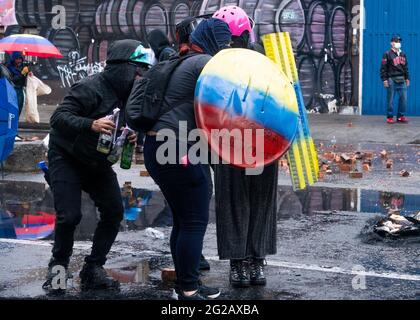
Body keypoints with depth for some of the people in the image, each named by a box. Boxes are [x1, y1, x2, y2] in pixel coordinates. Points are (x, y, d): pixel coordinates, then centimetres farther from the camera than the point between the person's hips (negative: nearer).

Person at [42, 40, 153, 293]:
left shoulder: (129, 94, 0)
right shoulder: (91, 88, -24)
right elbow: (58, 117, -30)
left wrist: (133, 136, -11)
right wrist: (91, 124, -45)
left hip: (98, 163, 7)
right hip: (67, 159, -7)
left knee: (114, 212, -1)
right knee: (69, 215, -15)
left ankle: (93, 270, 12)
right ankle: (58, 267, 9)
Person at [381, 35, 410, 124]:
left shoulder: (403, 54, 16)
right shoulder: (387, 54, -2)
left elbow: (406, 67, 22)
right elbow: (383, 68, -5)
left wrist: (407, 78, 17)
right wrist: (384, 79, -12)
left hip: (402, 80, 5)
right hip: (391, 80, -5)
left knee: (403, 98, 1)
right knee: (390, 99, -2)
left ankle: (401, 116, 10)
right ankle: (390, 117, 6)